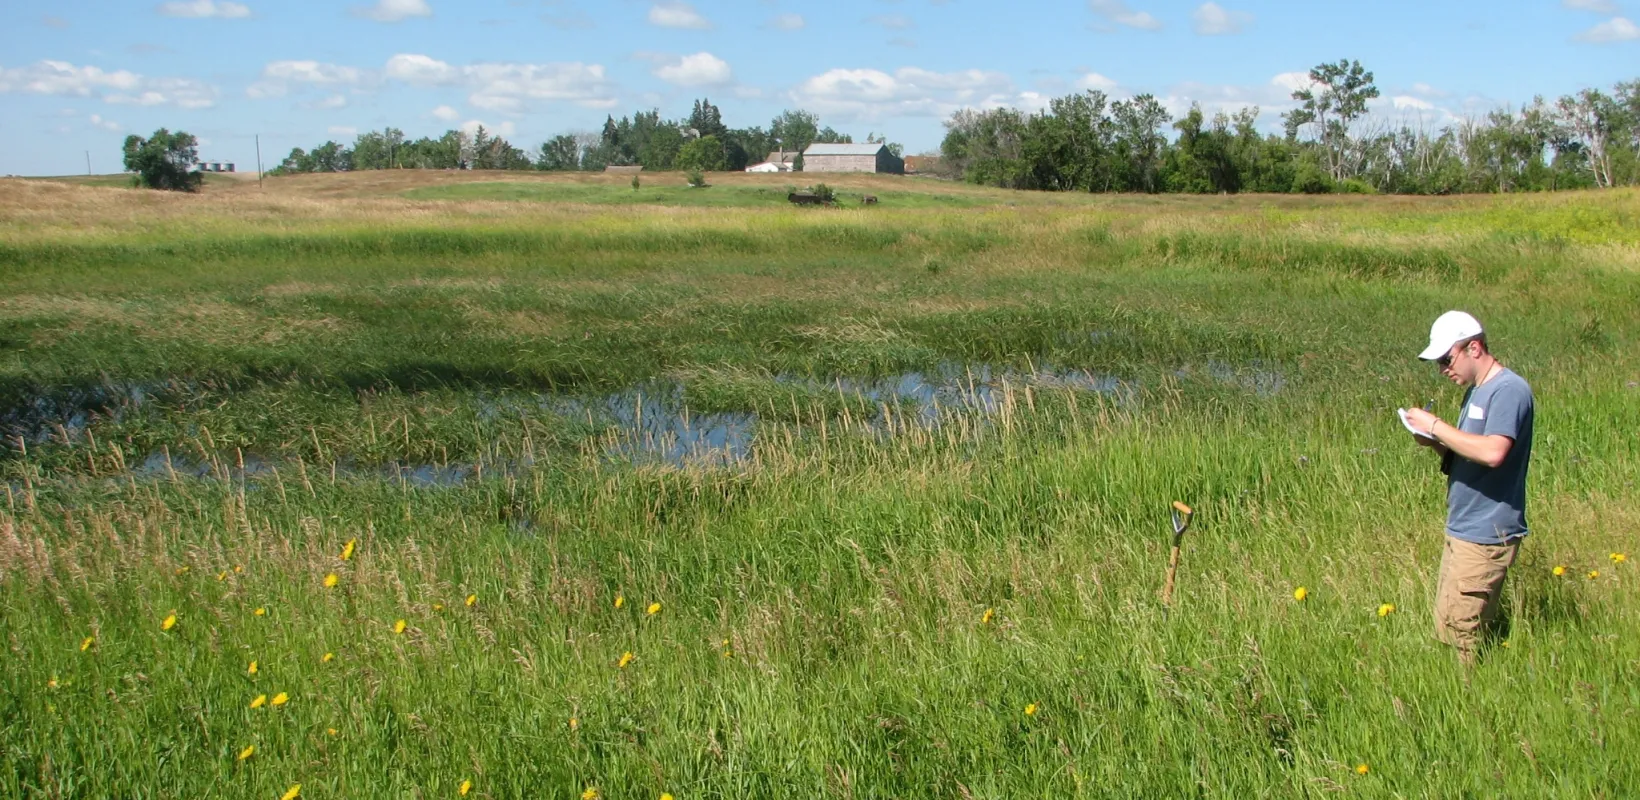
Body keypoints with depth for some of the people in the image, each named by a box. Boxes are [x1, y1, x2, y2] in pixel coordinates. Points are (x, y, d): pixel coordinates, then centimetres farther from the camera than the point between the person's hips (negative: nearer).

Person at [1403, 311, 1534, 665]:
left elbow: (1493, 452, -29)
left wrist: (1436, 426, -20)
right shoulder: (1476, 391, 16)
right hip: (1462, 531, 10)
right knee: (1444, 635, 11)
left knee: (1462, 641, -6)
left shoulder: (1509, 390, -14)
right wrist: (1435, 444, 1)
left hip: (1485, 537, -10)